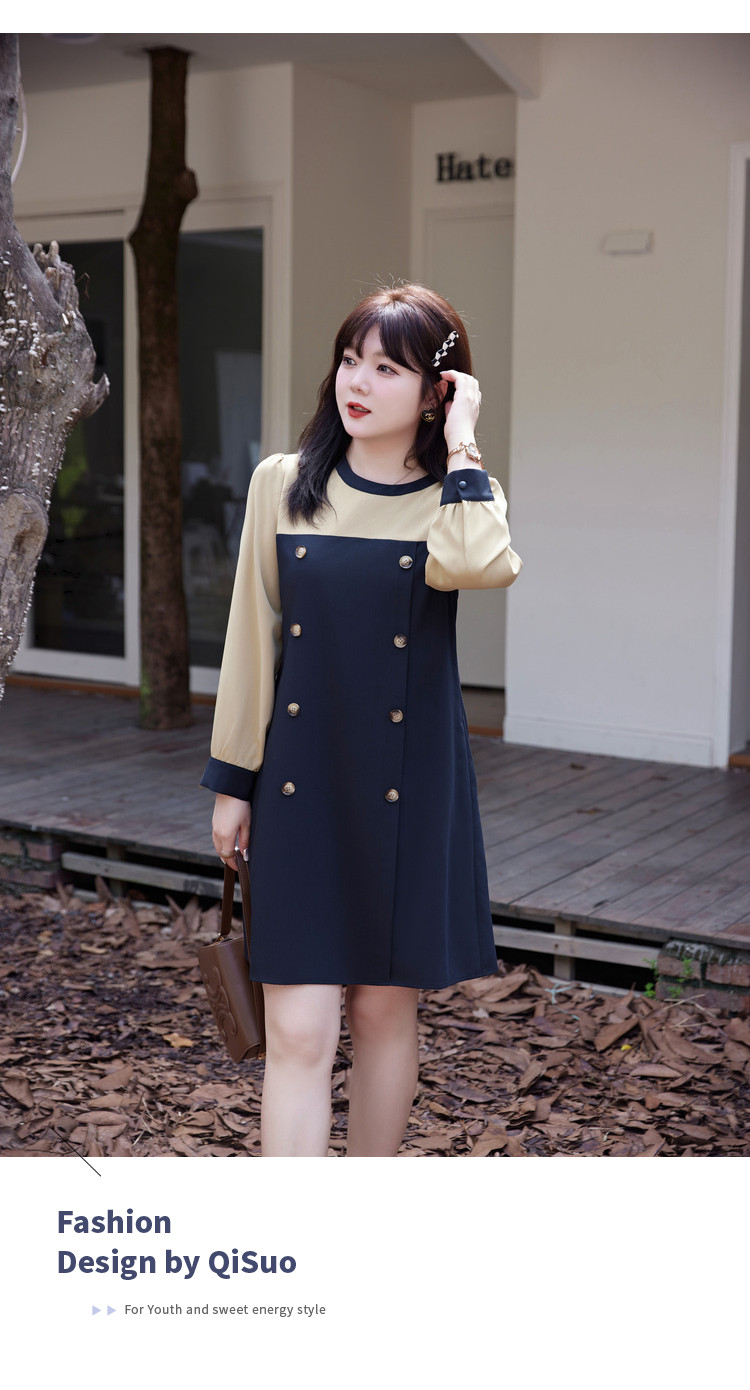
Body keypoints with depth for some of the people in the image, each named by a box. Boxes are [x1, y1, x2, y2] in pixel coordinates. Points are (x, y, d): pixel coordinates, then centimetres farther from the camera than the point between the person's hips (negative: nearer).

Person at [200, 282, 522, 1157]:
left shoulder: (457, 499, -1)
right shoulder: (283, 485, 2)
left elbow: (477, 565, -27)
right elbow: (252, 639, 6)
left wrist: (460, 444, -15)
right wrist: (232, 779, 6)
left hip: (408, 790, 0)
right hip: (300, 786, 0)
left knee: (386, 1010, 12)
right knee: (298, 1028, -5)